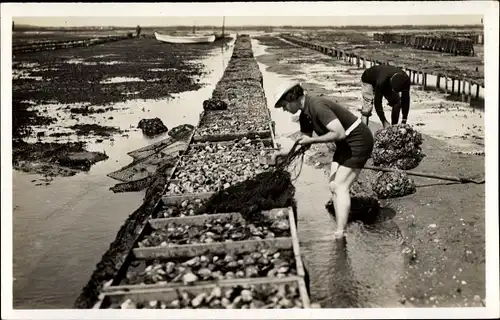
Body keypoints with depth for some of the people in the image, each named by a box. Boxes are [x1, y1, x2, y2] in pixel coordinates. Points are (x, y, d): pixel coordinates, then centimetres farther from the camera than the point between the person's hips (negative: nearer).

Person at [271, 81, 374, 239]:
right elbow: (305, 142, 11)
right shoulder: (305, 115, 4)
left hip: (358, 142, -10)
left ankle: (340, 233, -12)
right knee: (333, 186, 7)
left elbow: (339, 133, -33)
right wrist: (284, 152, -3)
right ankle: (341, 230, 11)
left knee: (340, 187, -13)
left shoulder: (318, 106, -26)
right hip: (344, 145, 10)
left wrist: (312, 140, -24)